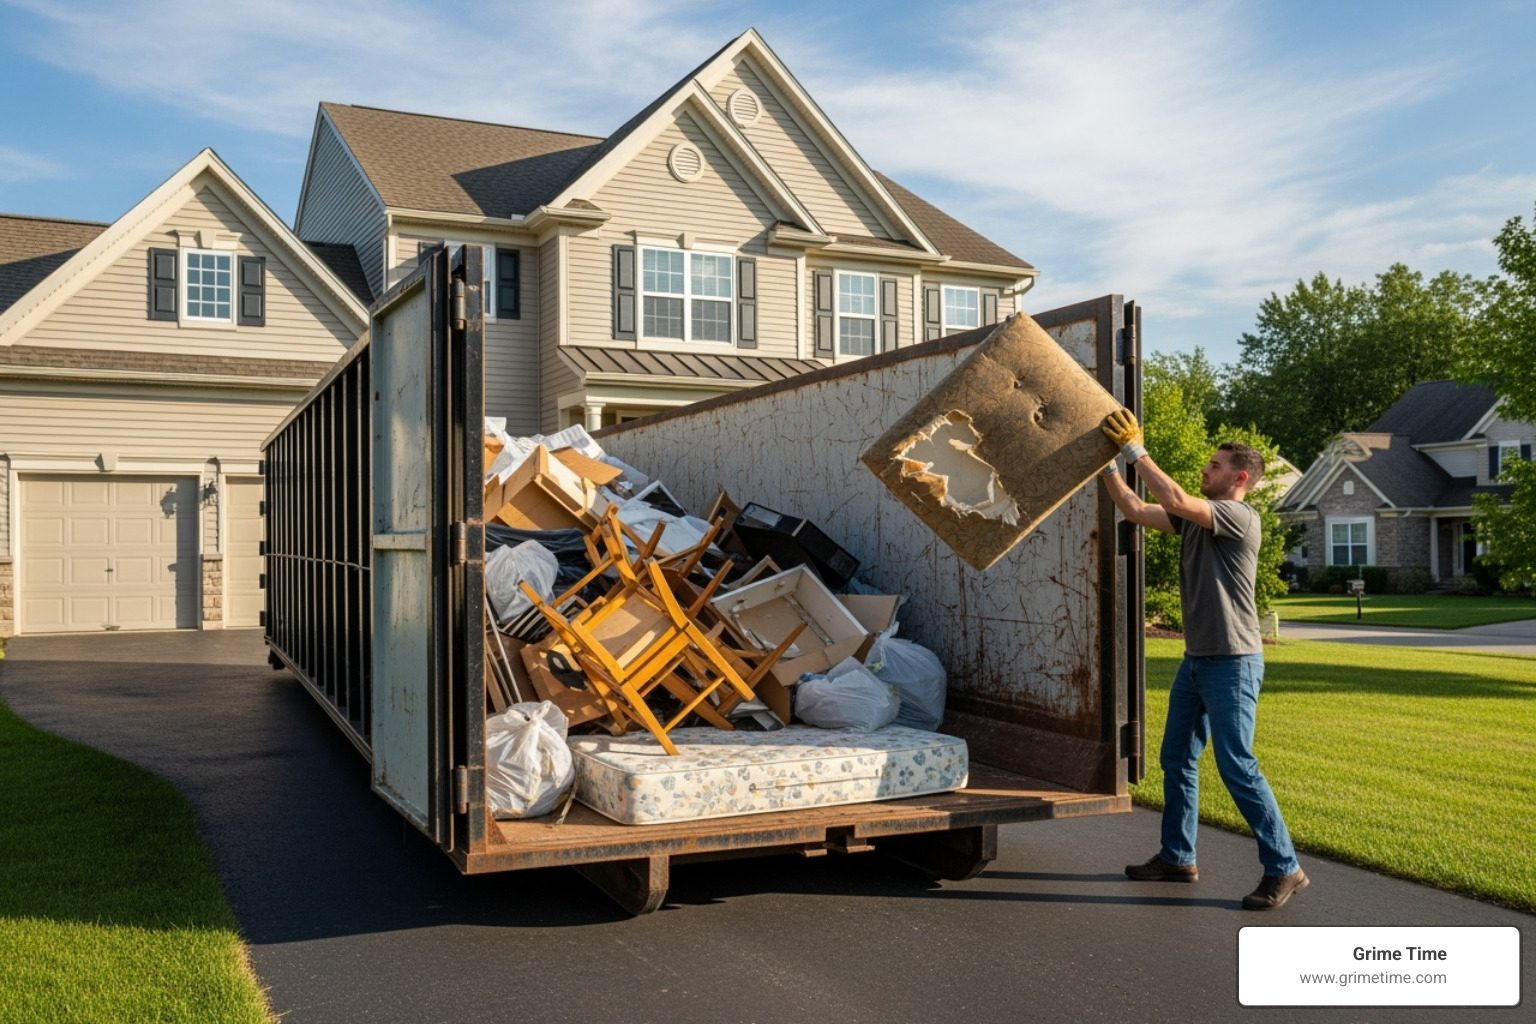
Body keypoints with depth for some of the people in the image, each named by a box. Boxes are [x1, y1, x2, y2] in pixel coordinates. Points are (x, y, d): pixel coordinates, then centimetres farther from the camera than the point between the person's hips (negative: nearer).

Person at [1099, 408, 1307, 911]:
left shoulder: (1240, 518, -14)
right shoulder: (1196, 518, 11)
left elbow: (1175, 499, -27)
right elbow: (1134, 509, 12)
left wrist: (1135, 450, -22)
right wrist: (1108, 465, 3)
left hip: (1233, 662, -9)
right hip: (1196, 659, 9)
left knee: (1237, 767, -7)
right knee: (1177, 759, 13)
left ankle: (1284, 869, 4)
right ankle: (1177, 857, 25)